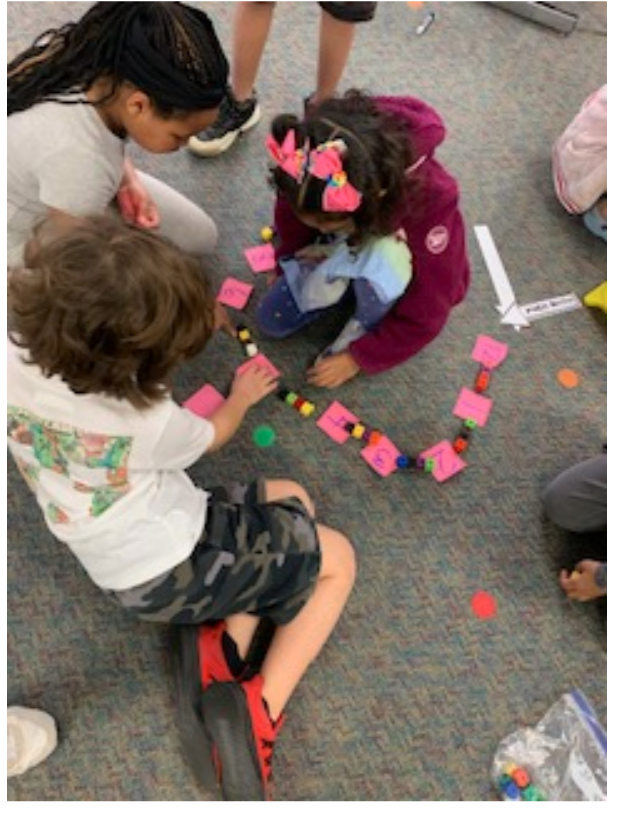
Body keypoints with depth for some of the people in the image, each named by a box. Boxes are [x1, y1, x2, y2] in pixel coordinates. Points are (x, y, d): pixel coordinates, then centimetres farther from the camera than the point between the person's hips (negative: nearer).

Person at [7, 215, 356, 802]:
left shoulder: (18, 348, -17)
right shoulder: (146, 420, -30)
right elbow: (212, 438, -4)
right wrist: (242, 396, 15)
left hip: (117, 567, 8)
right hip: (176, 570, -7)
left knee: (289, 501, 18)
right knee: (337, 559, 9)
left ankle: (226, 645, 6)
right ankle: (259, 710, -2)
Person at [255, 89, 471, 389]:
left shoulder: (431, 202, -42)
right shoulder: (313, 175, -32)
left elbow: (425, 314, -29)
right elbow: (292, 212, -5)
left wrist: (359, 357, -22)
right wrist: (288, 266, 10)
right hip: (341, 252, 4)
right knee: (272, 320, -2)